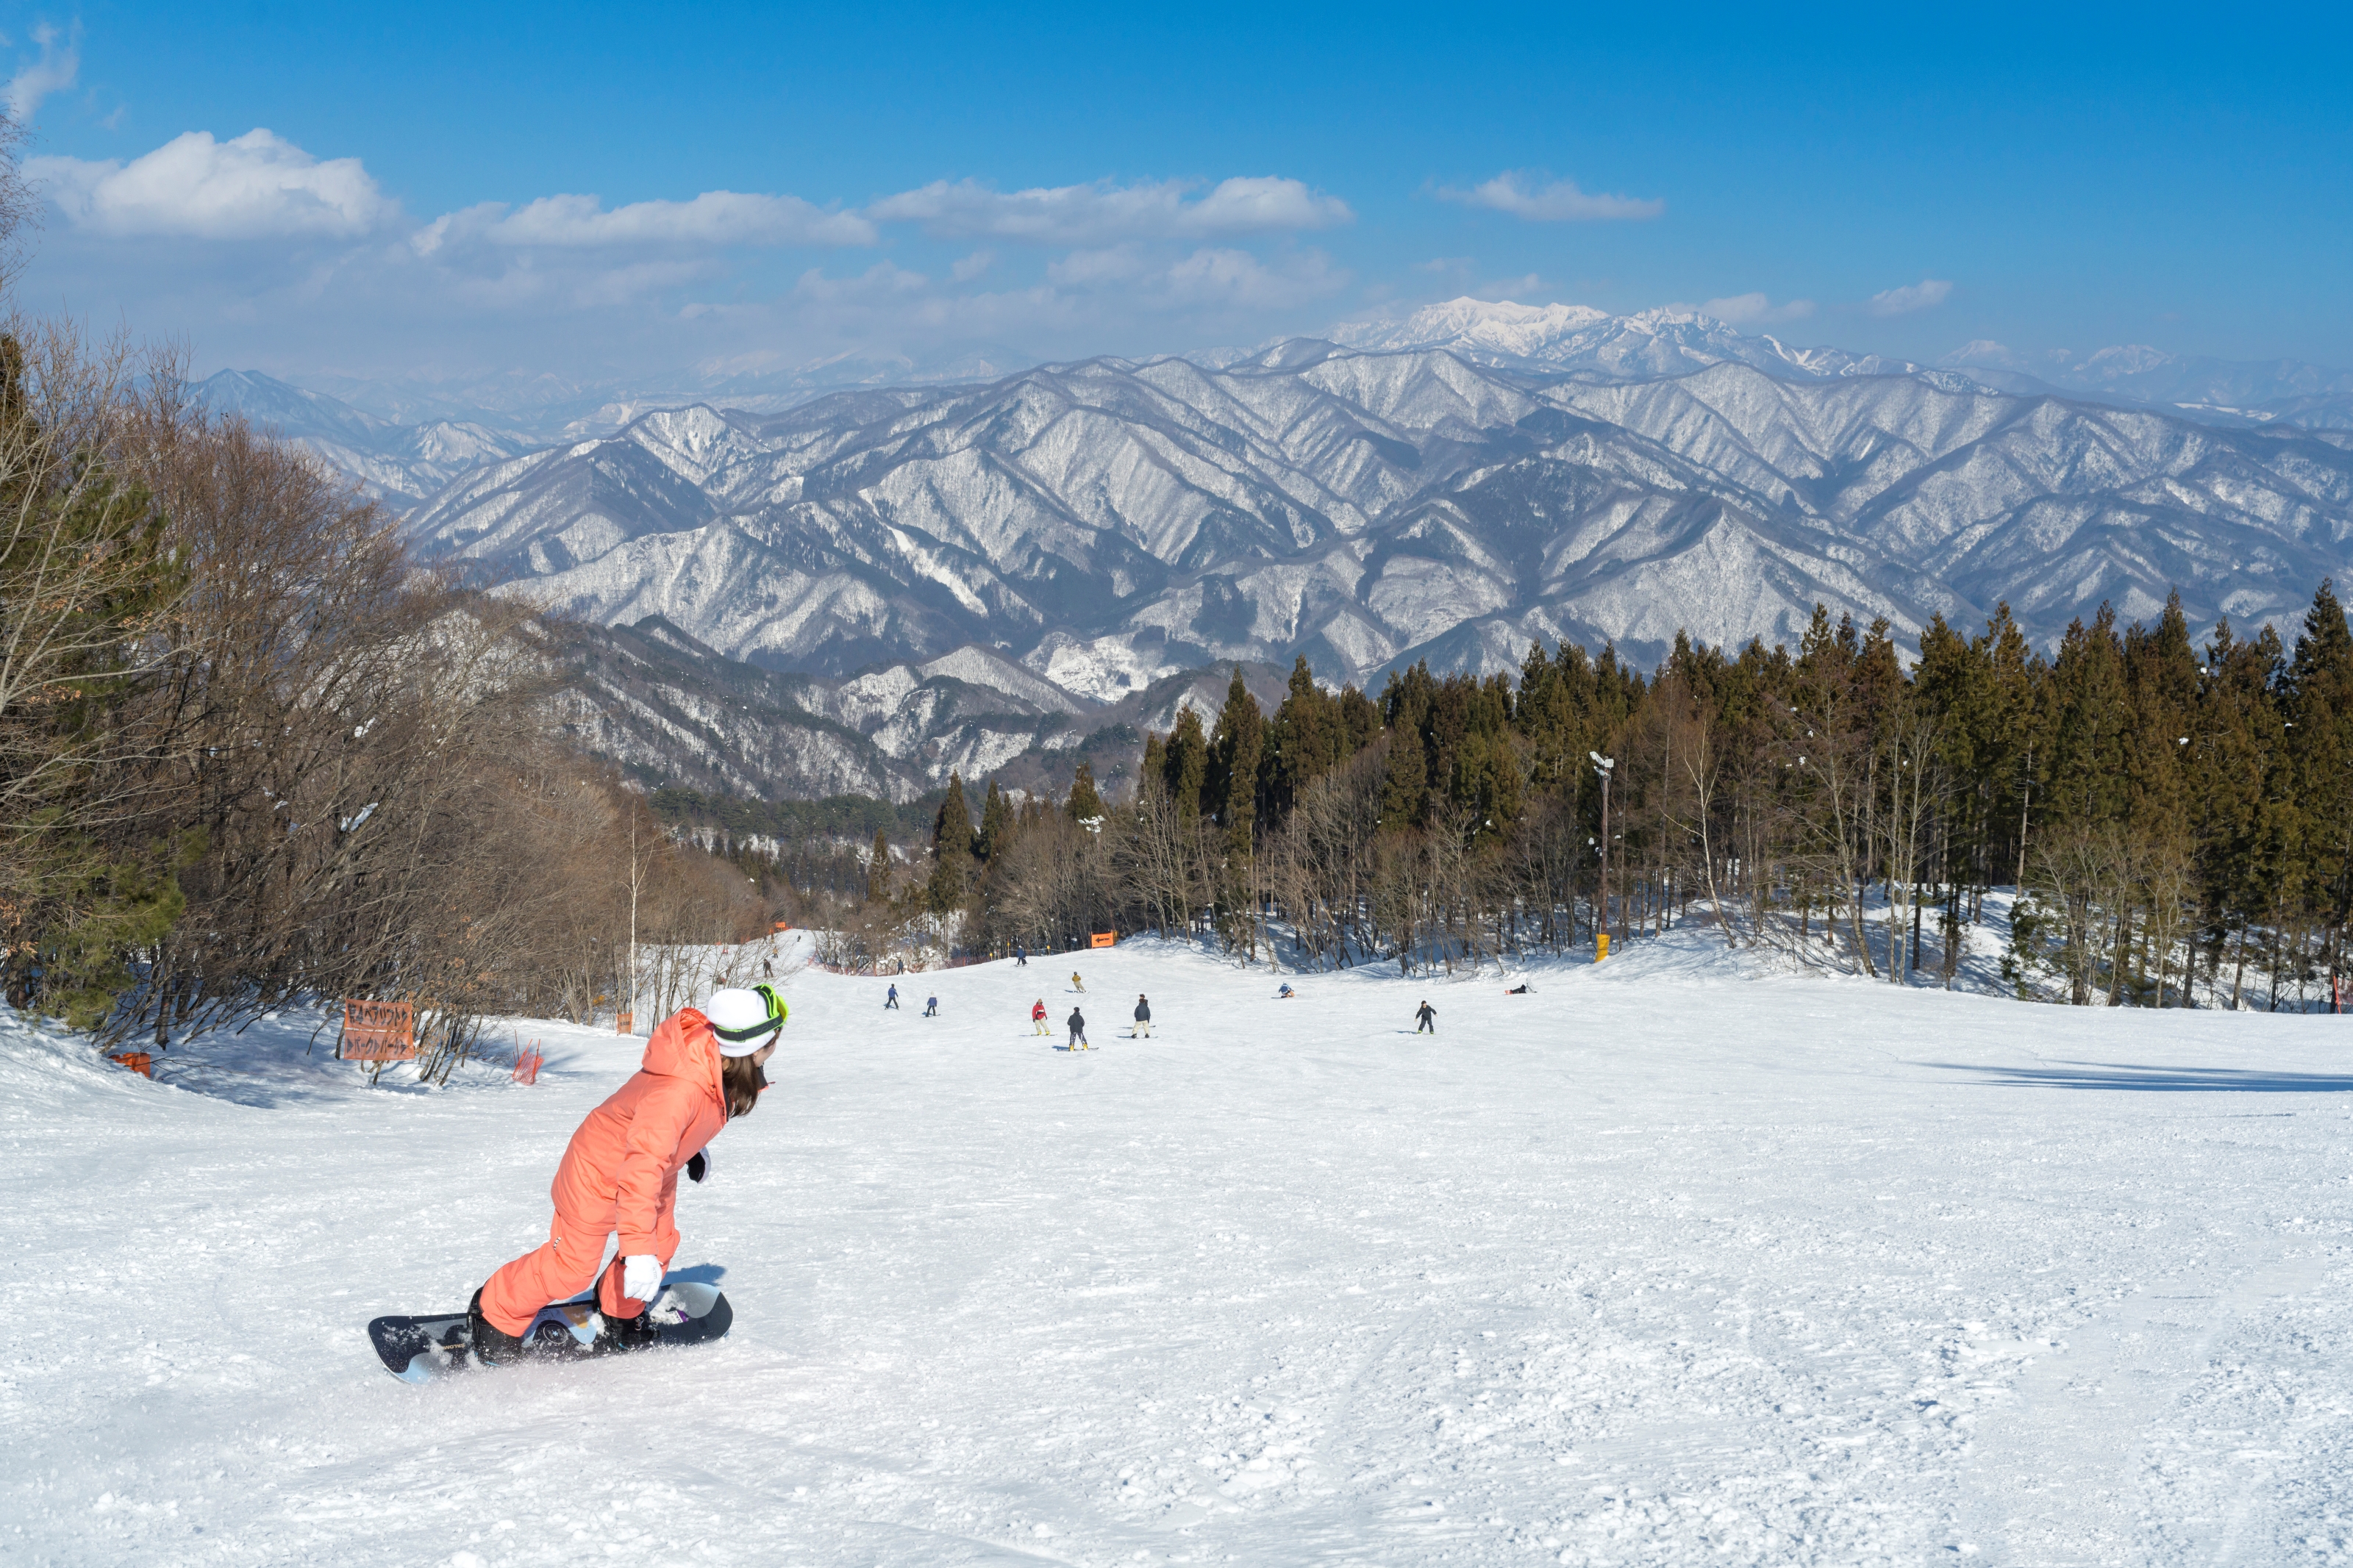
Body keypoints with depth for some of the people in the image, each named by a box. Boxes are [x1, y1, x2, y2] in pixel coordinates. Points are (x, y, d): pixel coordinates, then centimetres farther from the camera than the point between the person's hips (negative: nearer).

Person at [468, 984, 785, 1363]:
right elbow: (642, 1166, -47)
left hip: (657, 1163, 8)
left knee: (660, 1244, 19)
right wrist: (638, 1249, -48)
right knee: (573, 1265, 2)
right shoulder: (678, 1090, -45)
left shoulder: (720, 1061, -18)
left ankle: (619, 1314, 44)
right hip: (602, 1171, -8)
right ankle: (495, 1316, 23)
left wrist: (692, 1144, 22)